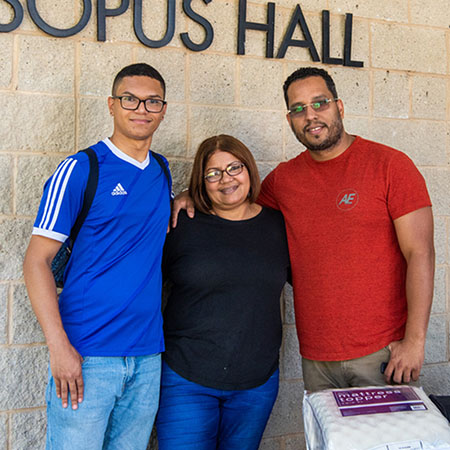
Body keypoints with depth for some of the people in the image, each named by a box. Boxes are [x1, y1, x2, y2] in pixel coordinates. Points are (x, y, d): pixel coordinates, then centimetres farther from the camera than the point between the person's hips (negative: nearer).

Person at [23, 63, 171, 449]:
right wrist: (59, 345, -16)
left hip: (148, 356, 5)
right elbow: (37, 260, -8)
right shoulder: (80, 170, -6)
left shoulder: (161, 170, 11)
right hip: (86, 355, -5)